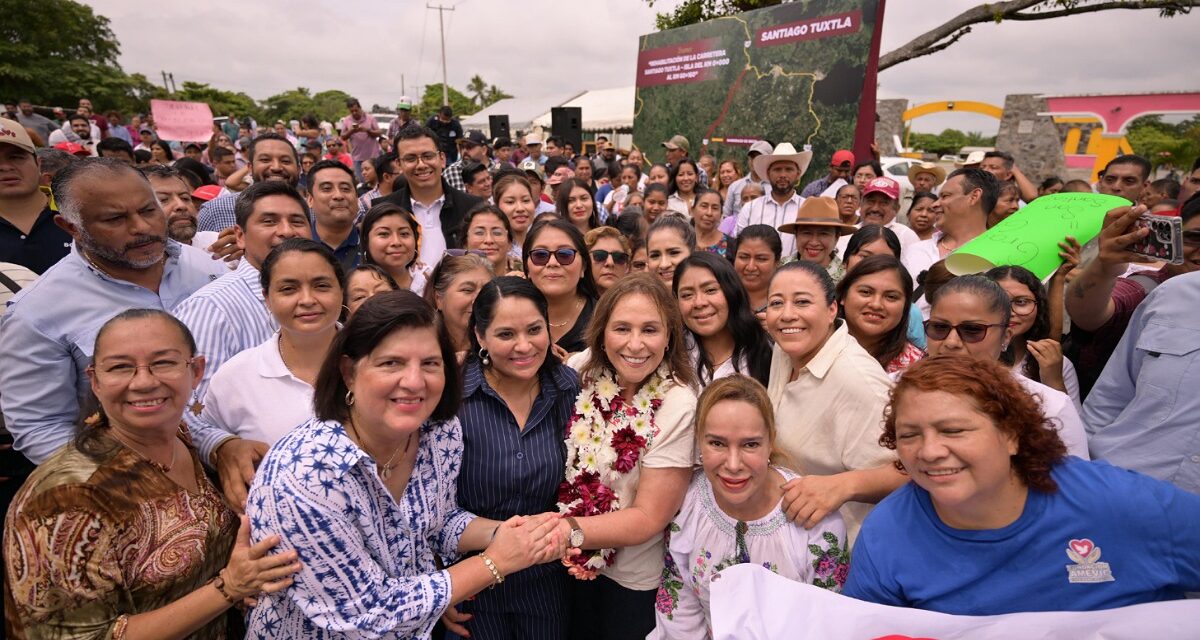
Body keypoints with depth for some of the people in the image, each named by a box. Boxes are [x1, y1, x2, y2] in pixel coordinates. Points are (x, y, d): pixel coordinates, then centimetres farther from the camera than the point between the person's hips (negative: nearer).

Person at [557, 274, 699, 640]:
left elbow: (648, 518, -21)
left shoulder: (678, 406, -25)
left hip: (633, 580, -3)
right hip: (568, 563, 4)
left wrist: (570, 529, -31)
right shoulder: (580, 370, -15)